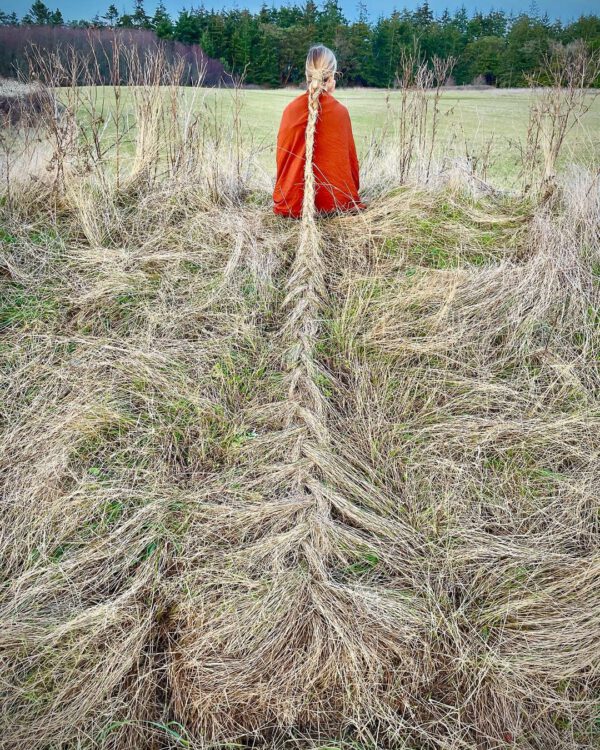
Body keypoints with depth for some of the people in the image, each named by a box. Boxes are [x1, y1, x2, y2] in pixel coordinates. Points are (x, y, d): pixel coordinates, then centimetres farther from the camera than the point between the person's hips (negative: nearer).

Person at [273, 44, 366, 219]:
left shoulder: (290, 110, -4)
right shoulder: (340, 112, -8)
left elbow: (281, 156, 6)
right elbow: (351, 158, 2)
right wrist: (352, 191, 20)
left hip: (292, 203, 2)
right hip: (335, 202, -1)